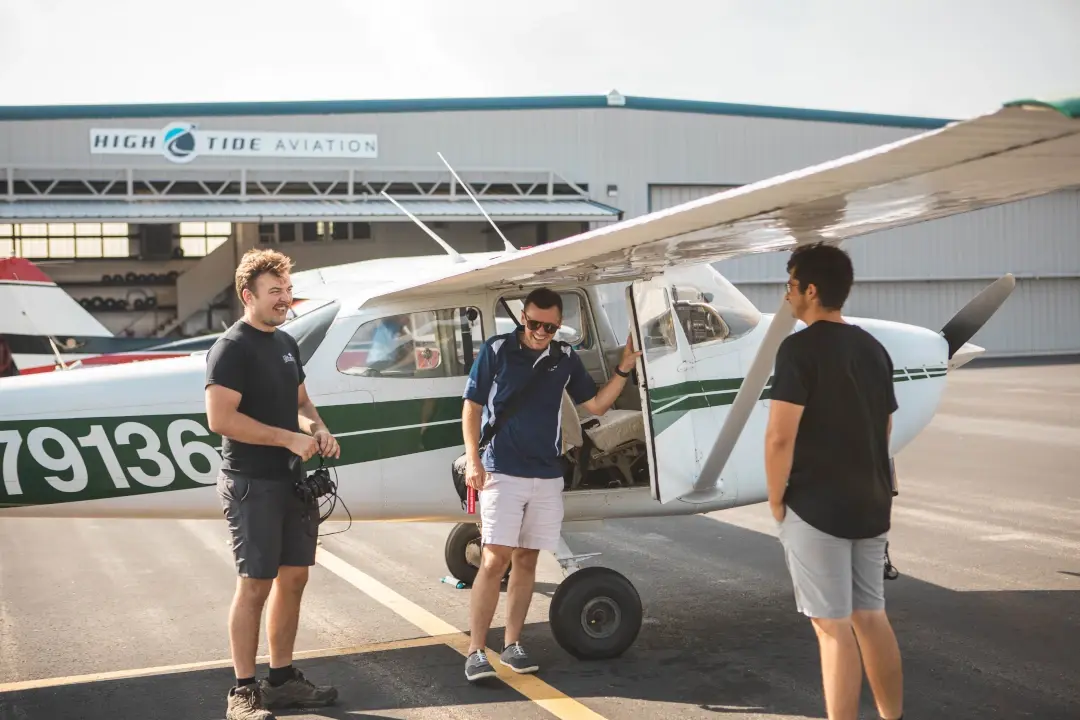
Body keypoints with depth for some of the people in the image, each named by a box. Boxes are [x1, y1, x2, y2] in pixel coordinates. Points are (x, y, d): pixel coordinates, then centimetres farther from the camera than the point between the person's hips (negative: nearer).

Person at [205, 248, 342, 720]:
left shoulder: (287, 344, 14)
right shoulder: (231, 348, -12)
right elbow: (220, 418, -22)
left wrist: (318, 430, 0)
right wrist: (290, 439, -20)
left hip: (293, 481, 8)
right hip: (252, 484, -8)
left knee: (293, 577, 12)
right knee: (255, 584, -3)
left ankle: (282, 680, 24)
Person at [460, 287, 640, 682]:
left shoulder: (566, 359, 6)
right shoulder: (496, 350, -4)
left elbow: (596, 404, 10)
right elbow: (472, 406, -1)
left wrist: (623, 369, -3)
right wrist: (473, 459, -9)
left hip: (547, 476, 4)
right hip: (502, 472, -4)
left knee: (526, 561, 9)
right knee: (495, 560, -9)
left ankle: (512, 644, 19)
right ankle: (476, 651, -3)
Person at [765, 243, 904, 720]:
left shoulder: (799, 348, -14)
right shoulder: (874, 348, 10)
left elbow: (780, 437, -19)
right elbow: (885, 429, 16)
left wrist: (775, 499, -7)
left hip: (815, 507, -7)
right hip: (870, 504, 7)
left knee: (833, 627, -2)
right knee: (871, 617, 16)